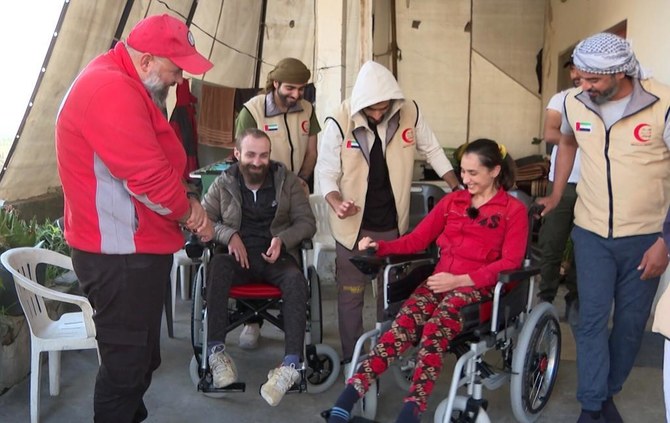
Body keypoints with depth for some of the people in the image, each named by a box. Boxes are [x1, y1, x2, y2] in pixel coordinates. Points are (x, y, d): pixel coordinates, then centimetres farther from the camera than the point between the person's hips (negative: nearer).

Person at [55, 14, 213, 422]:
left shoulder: (125, 86, 14)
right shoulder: (111, 90, -22)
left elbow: (161, 160, 18)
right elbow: (148, 175, -26)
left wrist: (187, 200, 2)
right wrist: (188, 210, -8)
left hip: (135, 248, 11)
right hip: (122, 255, -11)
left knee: (143, 356, 21)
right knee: (126, 362, 1)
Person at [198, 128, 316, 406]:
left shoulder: (287, 180, 6)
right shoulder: (223, 183, 6)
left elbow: (307, 222, 5)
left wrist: (283, 239, -16)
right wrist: (229, 234, -15)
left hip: (276, 255, 0)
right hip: (239, 256, 0)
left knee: (296, 280, -34)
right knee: (216, 266, -35)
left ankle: (291, 365, -40)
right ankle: (216, 352, -33)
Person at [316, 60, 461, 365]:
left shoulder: (409, 113, -9)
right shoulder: (340, 122, -18)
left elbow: (432, 151, 7)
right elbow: (326, 171, -11)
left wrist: (457, 189, 6)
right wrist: (337, 203, -29)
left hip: (394, 224, 3)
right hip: (354, 225, -3)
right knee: (351, 294, 6)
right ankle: (351, 359, 21)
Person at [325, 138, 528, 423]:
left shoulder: (514, 210, 7)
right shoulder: (452, 201, 21)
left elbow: (510, 262, -4)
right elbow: (416, 239, 15)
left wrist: (460, 280, -16)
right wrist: (380, 247, -4)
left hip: (478, 287, -3)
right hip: (439, 280, 3)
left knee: (434, 330, -36)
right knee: (403, 325, -28)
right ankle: (346, 400, -42)